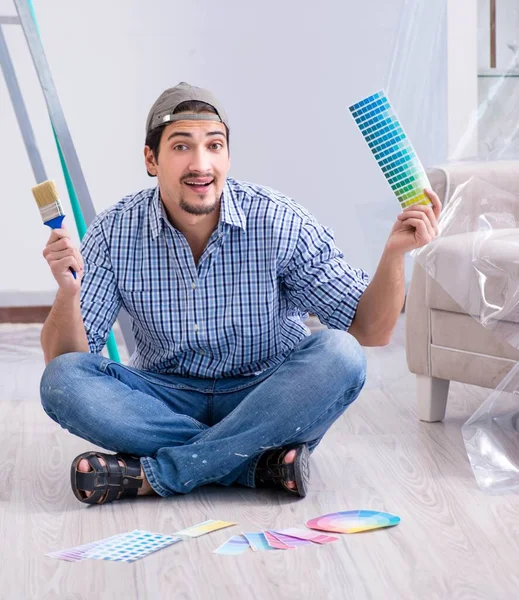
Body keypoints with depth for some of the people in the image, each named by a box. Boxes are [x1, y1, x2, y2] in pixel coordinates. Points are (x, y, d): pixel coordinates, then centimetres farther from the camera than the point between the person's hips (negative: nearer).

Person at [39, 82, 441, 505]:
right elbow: (64, 359, -11)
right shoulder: (114, 233, -10)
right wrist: (68, 293, -31)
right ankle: (258, 464, -25)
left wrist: (394, 253, -29)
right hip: (167, 399, 1)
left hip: (266, 398, -1)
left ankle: (152, 475, -27)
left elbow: (370, 331, -11)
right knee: (63, 380, -25)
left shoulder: (281, 224, -14)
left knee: (338, 357, -30)